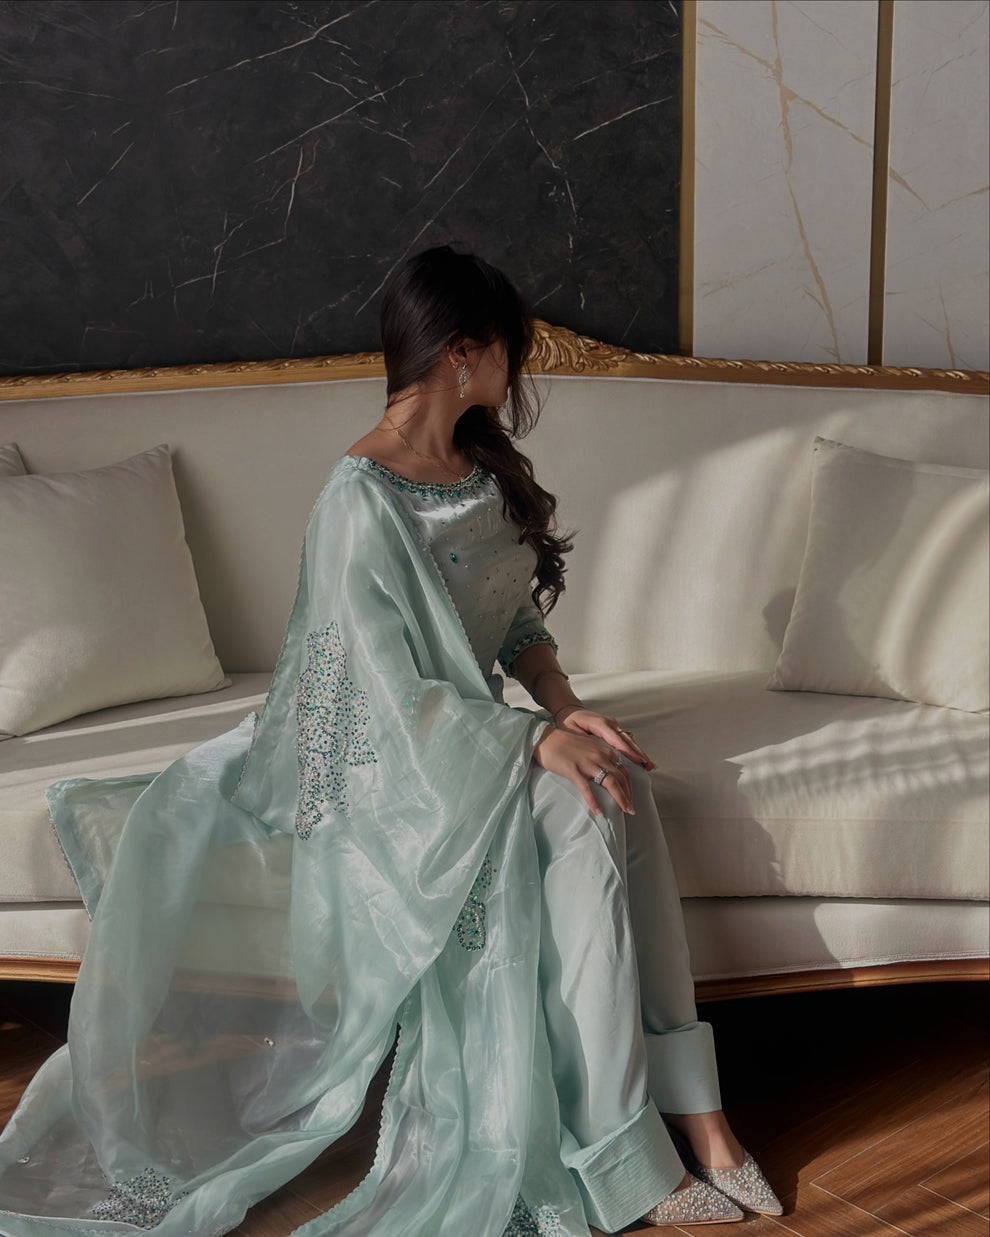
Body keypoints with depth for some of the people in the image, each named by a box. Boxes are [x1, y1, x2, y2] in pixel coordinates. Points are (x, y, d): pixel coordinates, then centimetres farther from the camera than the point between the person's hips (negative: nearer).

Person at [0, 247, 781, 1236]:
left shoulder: (483, 467, 8)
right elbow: (398, 695, -22)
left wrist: (565, 706, -7)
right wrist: (538, 742, -26)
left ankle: (688, 1109, -23)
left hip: (476, 723, 7)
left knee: (612, 785, -23)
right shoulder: (360, 504, -19)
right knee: (577, 814, -30)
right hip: (389, 763, -7)